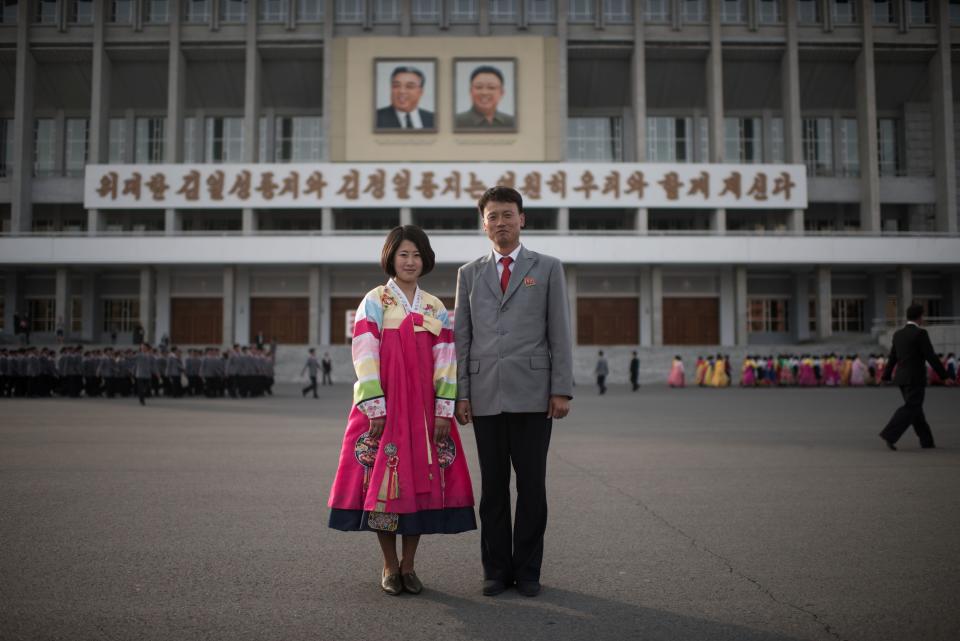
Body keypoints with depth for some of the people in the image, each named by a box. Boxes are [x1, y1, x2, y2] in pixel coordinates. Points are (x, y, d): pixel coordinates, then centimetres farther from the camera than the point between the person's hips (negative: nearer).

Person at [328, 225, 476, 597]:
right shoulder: (374, 302, 1)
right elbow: (364, 358, -7)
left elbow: (445, 362, 5)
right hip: (383, 407, -3)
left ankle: (408, 566, 17)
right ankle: (390, 567, 15)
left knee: (423, 482, 3)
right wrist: (375, 409, -14)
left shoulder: (436, 308, 10)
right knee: (383, 482, -1)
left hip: (425, 409, 3)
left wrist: (444, 410, -4)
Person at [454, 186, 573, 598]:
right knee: (493, 485, 6)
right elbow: (461, 338, 9)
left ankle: (528, 570, 14)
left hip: (532, 393, -2)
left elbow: (559, 333, 2)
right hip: (485, 395, 2)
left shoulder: (548, 268, 7)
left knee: (532, 484, 3)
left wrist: (563, 390, -6)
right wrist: (460, 393, 2)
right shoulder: (469, 274, 12)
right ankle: (496, 568, 16)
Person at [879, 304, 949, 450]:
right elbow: (931, 357, -15)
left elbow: (892, 358, 12)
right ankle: (889, 435, -17)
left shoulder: (898, 334, 8)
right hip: (915, 378, -8)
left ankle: (926, 441, 19)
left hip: (902, 377, 8)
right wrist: (944, 376, -9)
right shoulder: (920, 333, -14)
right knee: (910, 409, -6)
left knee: (915, 409, 14)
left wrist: (886, 378, 15)